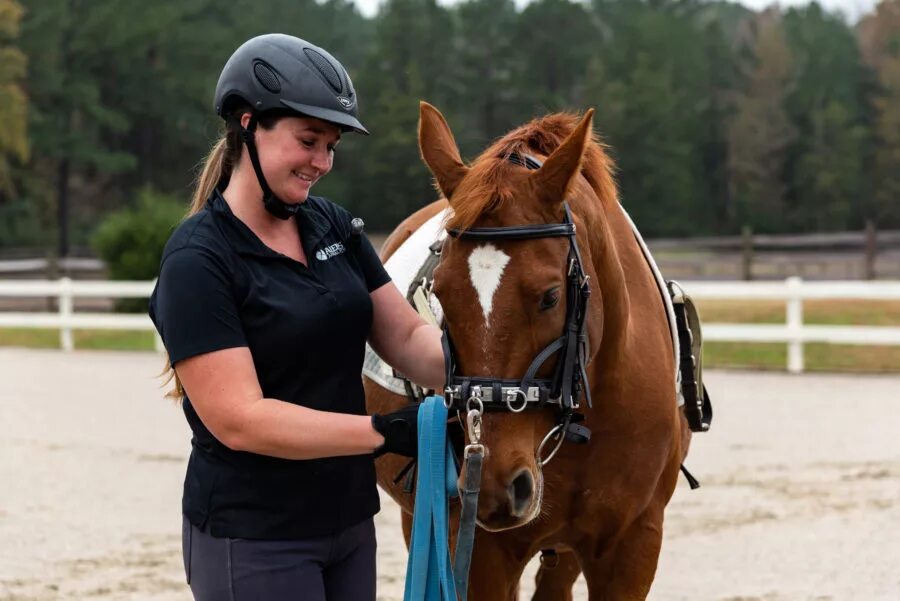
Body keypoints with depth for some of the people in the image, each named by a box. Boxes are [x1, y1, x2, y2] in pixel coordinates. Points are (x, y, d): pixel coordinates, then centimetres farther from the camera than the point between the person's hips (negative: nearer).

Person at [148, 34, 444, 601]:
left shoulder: (333, 226, 6)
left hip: (349, 521, 7)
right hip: (253, 541, -7)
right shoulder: (197, 261, -16)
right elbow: (238, 420, -22)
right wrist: (386, 432, -28)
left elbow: (407, 336, 5)